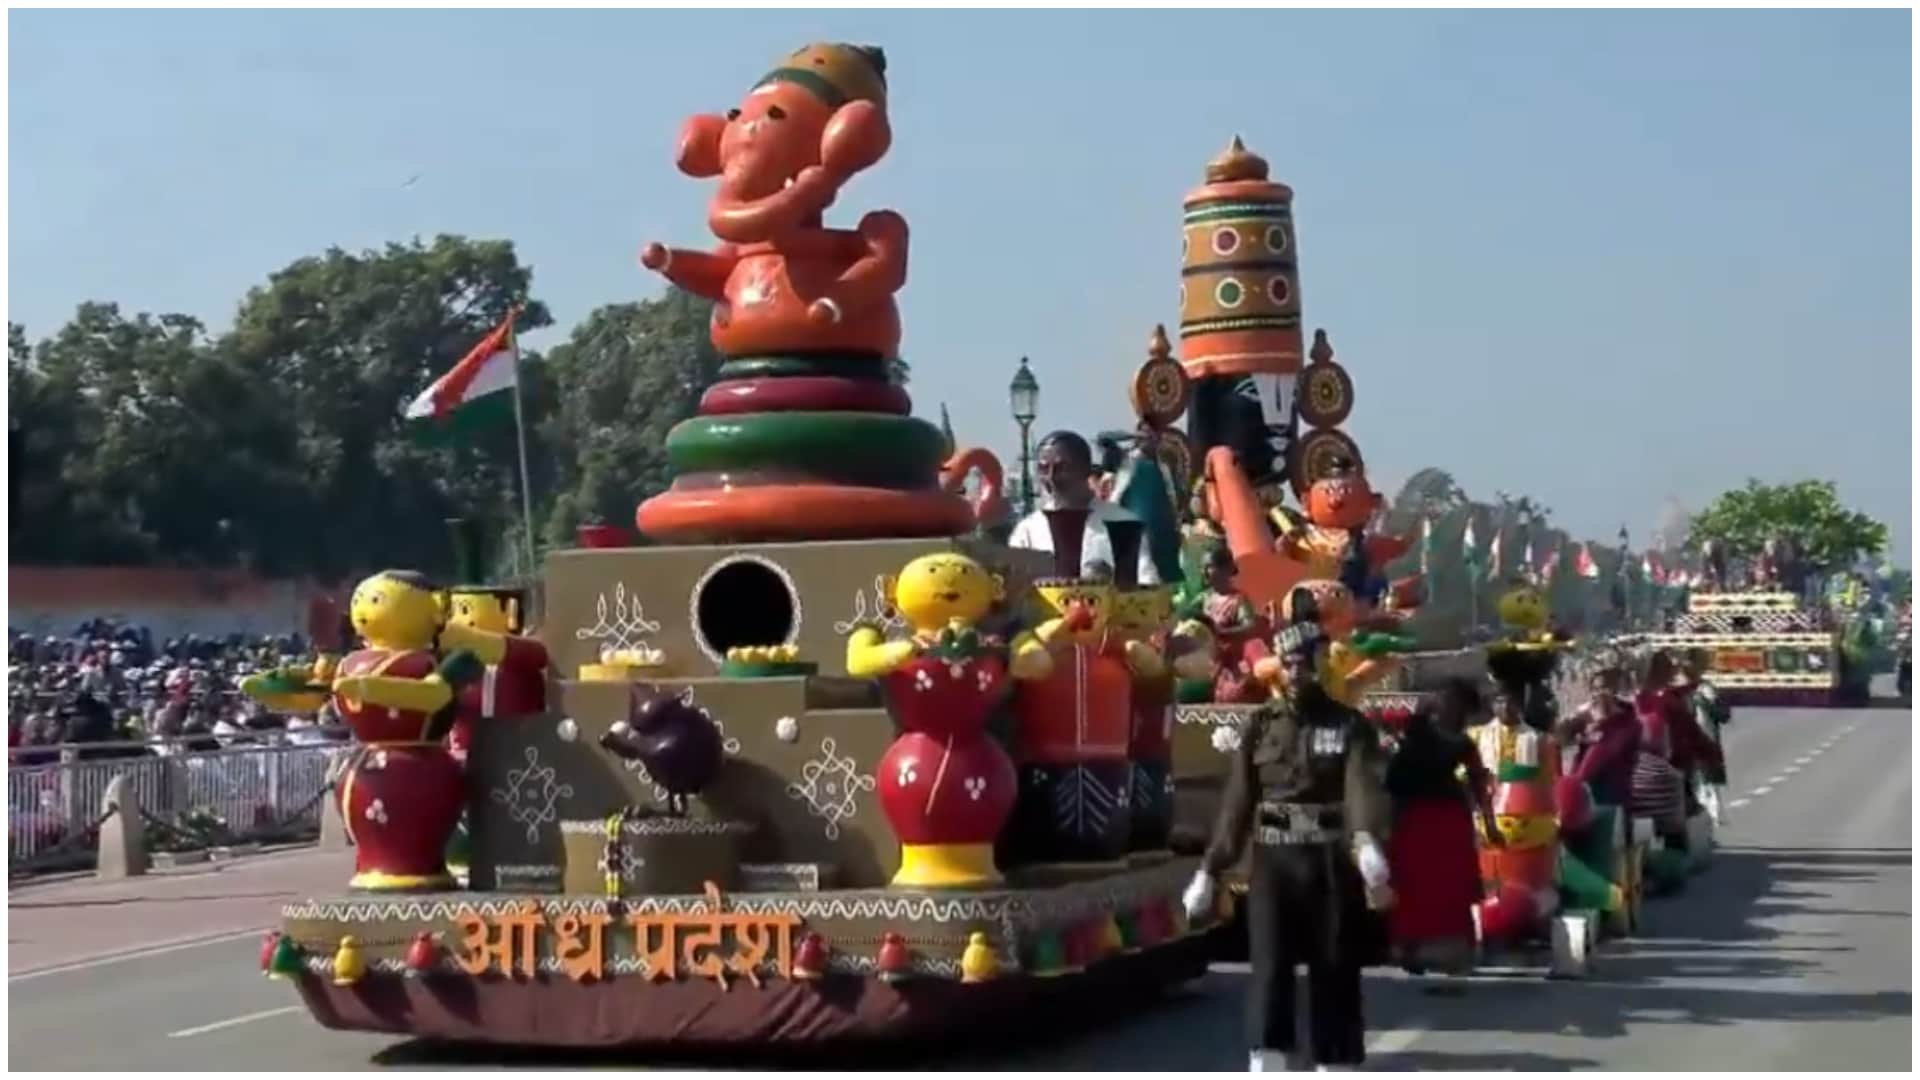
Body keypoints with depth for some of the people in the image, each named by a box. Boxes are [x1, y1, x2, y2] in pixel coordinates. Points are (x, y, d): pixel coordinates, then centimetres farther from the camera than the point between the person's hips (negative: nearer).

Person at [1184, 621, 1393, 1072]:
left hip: (1333, 865, -1)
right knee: (1269, 967, -10)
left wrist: (1369, 842, -38)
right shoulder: (1259, 725, 7)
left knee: (1335, 974, 5)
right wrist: (1210, 871, 2)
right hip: (1273, 863, 1)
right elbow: (1237, 802, 7)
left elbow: (1364, 787, -18)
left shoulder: (1351, 726, 0)